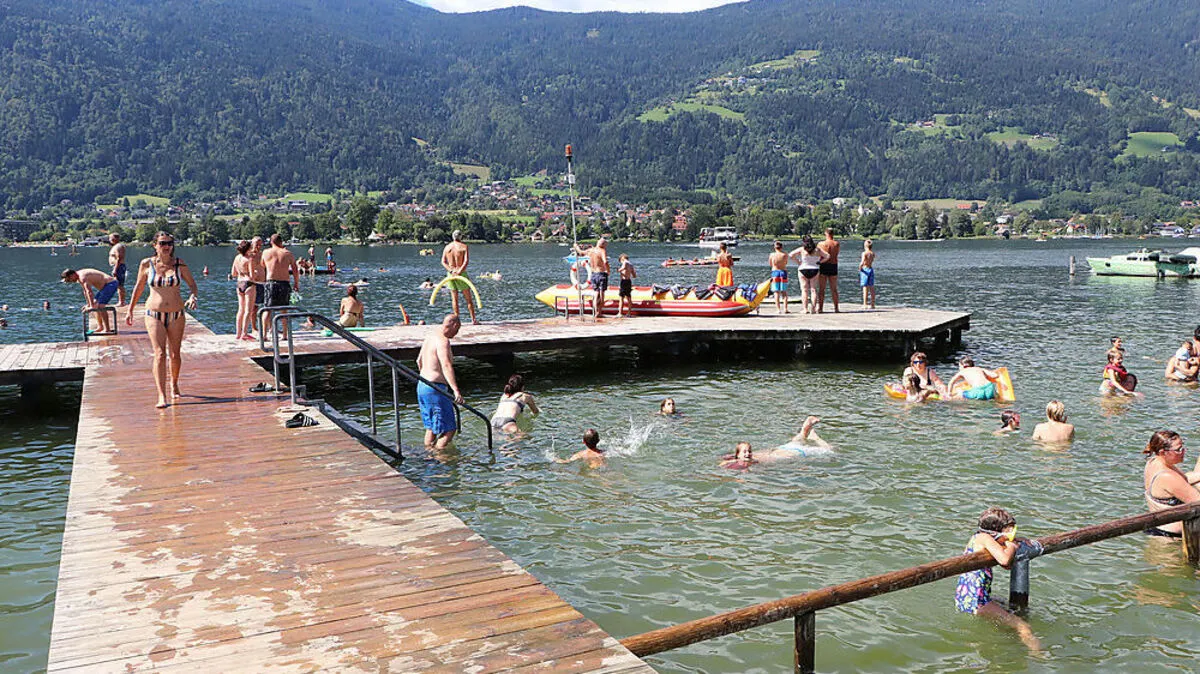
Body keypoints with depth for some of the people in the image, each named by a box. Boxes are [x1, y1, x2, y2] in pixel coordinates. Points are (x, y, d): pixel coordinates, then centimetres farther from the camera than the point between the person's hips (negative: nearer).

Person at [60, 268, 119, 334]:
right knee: (95, 304, 15)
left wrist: (92, 306, -25)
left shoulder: (82, 277, -20)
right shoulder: (79, 278, 12)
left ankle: (107, 329, -14)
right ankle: (100, 327, 19)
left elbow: (89, 292, -26)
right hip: (106, 285, 11)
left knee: (100, 306, -16)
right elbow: (85, 291, 22)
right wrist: (88, 304, 22)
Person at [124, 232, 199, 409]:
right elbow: (139, 287, 10)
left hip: (176, 315, 2)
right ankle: (162, 396, -16)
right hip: (154, 314, -2)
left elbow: (192, 284, 3)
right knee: (160, 353, -14)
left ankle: (174, 384, 37)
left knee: (175, 354, 10)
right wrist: (130, 309, 15)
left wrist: (194, 297, -19)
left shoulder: (179, 264, -1)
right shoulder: (146, 264, -2)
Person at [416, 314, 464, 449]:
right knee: (449, 429, -3)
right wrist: (456, 390, -41)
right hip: (435, 390, -10)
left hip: (422, 386, 10)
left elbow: (419, 361, 23)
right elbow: (446, 366, -32)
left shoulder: (430, 335, 11)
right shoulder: (443, 341, -18)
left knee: (431, 426, 22)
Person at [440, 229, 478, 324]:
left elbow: (443, 261, -3)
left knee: (454, 298, 9)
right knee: (468, 298, 4)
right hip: (462, 274, -3)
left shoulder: (447, 247, 6)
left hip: (450, 274, 3)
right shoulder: (464, 247, -5)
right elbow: (466, 261, -18)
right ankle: (473, 319, 4)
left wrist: (451, 271, -12)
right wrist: (459, 272, -21)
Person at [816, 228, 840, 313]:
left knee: (821, 289, 2)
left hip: (823, 267, -3)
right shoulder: (837, 244, -1)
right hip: (834, 267, 3)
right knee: (834, 289, 12)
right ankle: (836, 308, 14)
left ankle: (820, 308, -2)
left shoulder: (821, 244, -9)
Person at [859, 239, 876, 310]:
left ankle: (865, 305, -5)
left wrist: (860, 268, -7)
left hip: (865, 269, -6)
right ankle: (873, 304, 11)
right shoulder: (873, 253, 7)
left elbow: (862, 262, -23)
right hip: (871, 269, 6)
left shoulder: (864, 253, -11)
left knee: (865, 288, -5)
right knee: (872, 288, 9)